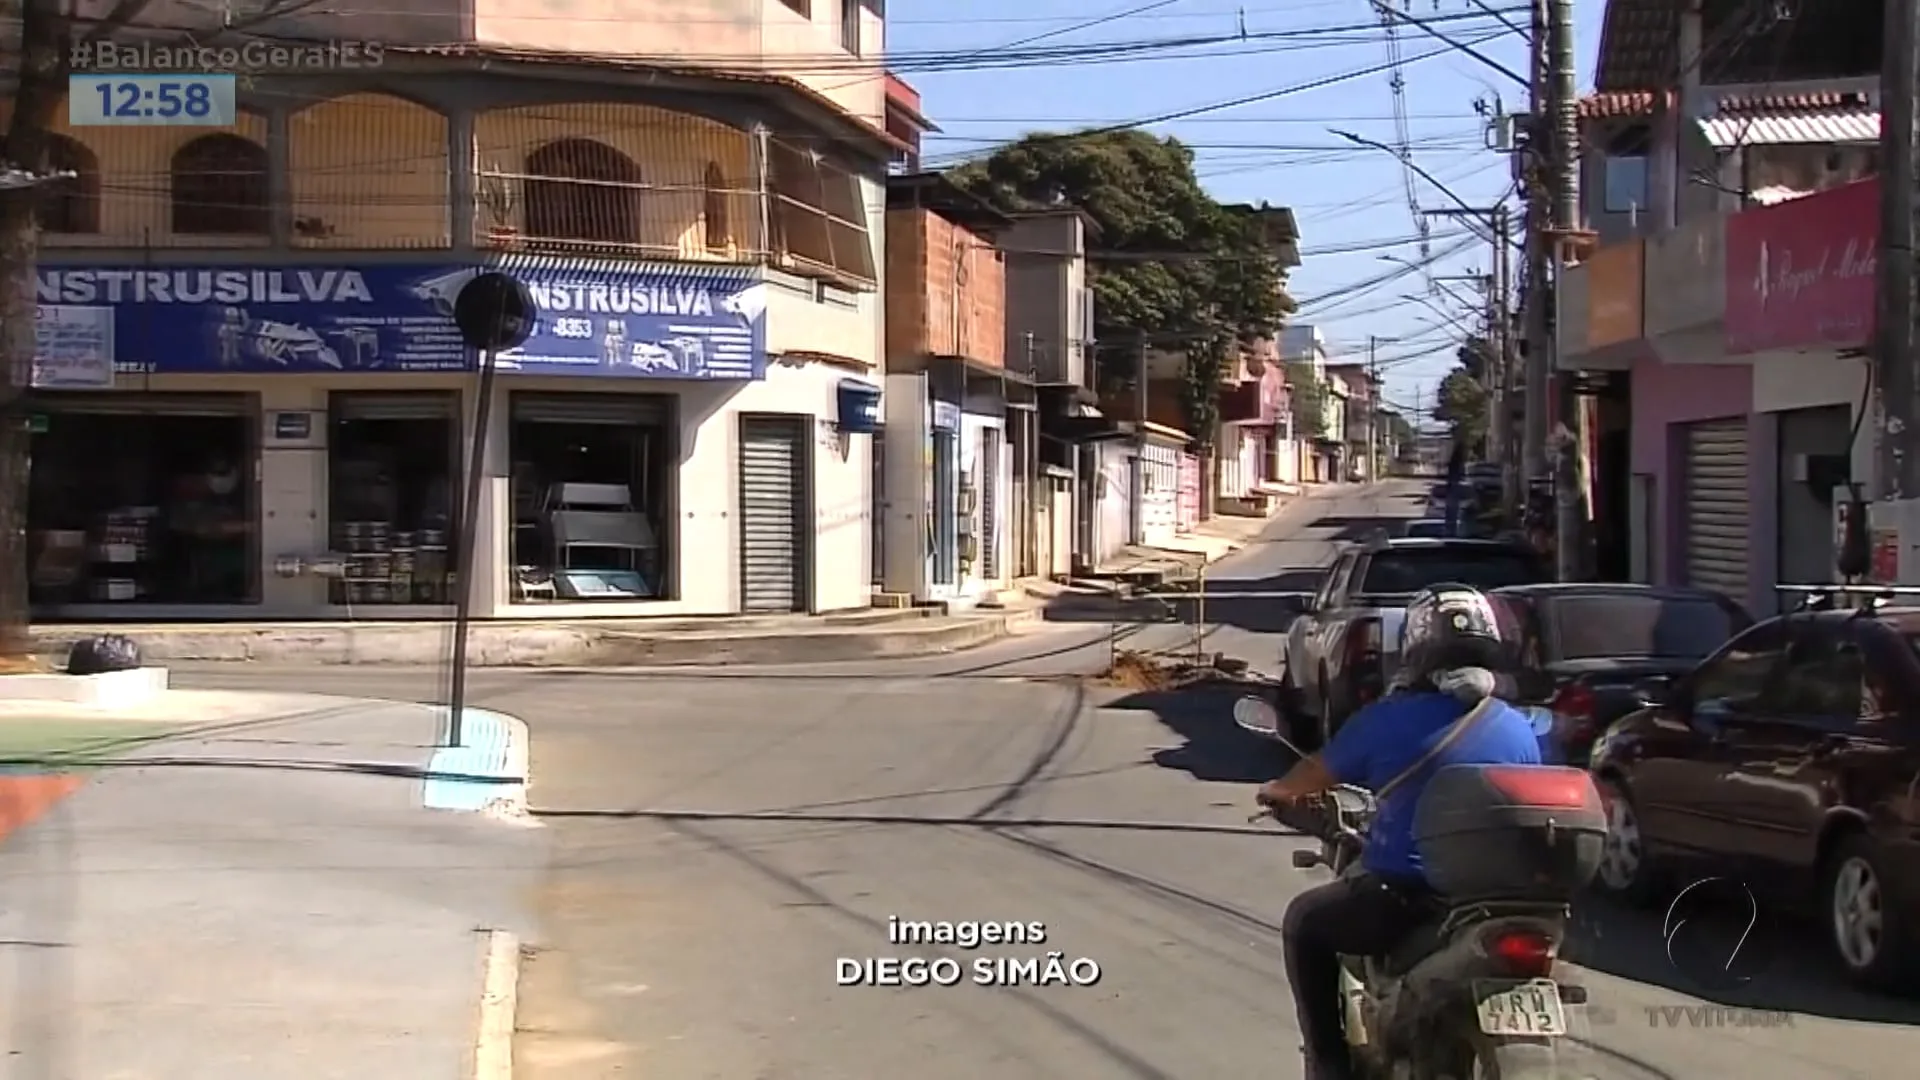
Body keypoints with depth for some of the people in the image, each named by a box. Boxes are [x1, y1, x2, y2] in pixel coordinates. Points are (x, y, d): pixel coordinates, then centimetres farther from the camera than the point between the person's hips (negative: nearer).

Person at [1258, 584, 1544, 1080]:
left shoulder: (1389, 719, -8)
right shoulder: (1522, 730, 4)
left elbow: (1314, 777, 6)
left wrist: (1276, 791, 29)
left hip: (1404, 899, -4)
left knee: (1305, 922, 21)